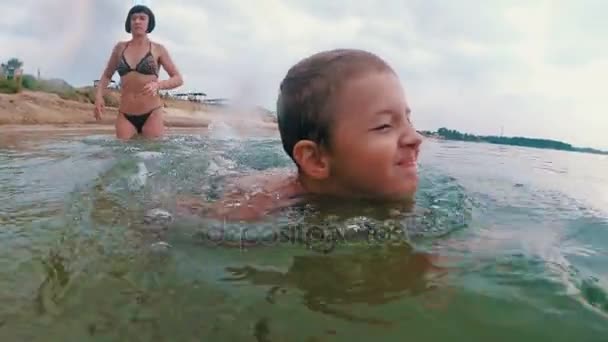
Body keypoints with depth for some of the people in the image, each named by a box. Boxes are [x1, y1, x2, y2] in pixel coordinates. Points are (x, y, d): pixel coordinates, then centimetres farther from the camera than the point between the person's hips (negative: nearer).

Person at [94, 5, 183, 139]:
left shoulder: (158, 49, 4)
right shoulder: (120, 48, 11)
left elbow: (178, 79, 3)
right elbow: (107, 75, 22)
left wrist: (158, 85, -16)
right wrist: (98, 95, 5)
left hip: (152, 114, -2)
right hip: (125, 116, 2)